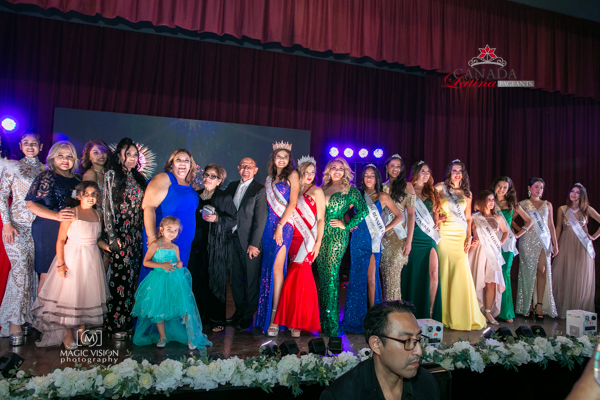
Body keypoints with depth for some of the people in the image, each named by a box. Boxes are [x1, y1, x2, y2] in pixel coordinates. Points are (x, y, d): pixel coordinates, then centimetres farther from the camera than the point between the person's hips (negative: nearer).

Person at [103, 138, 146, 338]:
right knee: (119, 277, -5)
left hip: (137, 234, 5)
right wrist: (112, 235, -10)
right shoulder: (112, 175, 1)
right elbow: (107, 206, -4)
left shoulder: (139, 178, 15)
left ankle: (128, 320, 12)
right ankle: (116, 324, 3)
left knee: (133, 277, 4)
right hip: (120, 234, -5)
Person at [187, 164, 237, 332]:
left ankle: (217, 320, 11)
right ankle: (200, 316, 20)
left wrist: (217, 218, -18)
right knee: (198, 282, 6)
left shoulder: (224, 198, -2)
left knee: (216, 282, 0)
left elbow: (233, 219, -6)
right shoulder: (196, 196, 12)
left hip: (217, 247, -4)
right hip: (197, 244, 5)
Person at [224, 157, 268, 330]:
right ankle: (239, 312, 28)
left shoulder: (260, 190, -6)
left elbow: (260, 219, -10)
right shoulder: (232, 186, 12)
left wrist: (254, 244, -14)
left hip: (249, 242, -5)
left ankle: (248, 316, 16)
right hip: (233, 239, 5)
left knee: (252, 280, 4)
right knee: (236, 278, 13)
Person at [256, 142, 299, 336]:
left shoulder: (292, 175, 3)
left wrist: (280, 225, -13)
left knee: (277, 268, -11)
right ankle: (264, 314, 11)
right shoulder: (269, 179, 19)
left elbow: (292, 203, -5)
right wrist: (267, 224, 4)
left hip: (284, 225, -5)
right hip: (268, 225, 5)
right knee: (267, 268, 4)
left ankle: (274, 318, -10)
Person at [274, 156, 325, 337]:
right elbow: (289, 215, 16)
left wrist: (318, 242, -9)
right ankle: (292, 319, 13)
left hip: (307, 240, -4)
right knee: (293, 277, 2)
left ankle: (300, 322, 0)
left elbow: (321, 219, -2)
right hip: (292, 239, 4)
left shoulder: (316, 191, 2)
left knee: (300, 276, -9)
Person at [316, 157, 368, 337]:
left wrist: (346, 225, -8)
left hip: (337, 236, -5)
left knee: (331, 276, -7)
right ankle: (323, 321, 17)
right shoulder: (323, 188, 14)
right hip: (321, 235, 5)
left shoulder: (350, 189, 1)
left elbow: (363, 211, -7)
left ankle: (332, 323, 0)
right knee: (323, 276, 7)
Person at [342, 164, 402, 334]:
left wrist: (385, 229, -2)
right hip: (358, 239, 2)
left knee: (370, 278, -3)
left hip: (373, 240, -2)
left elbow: (399, 216, 6)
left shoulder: (383, 197, 4)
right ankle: (356, 317, 13)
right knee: (357, 277, 4)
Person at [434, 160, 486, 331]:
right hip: (444, 233, -3)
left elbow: (468, 218, 16)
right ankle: (444, 315, 4)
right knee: (444, 271, -5)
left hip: (460, 236, 3)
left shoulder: (466, 193, 16)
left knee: (462, 273, -1)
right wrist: (436, 218, -15)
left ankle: (463, 316, 9)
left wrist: (469, 237, 6)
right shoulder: (440, 188, 6)